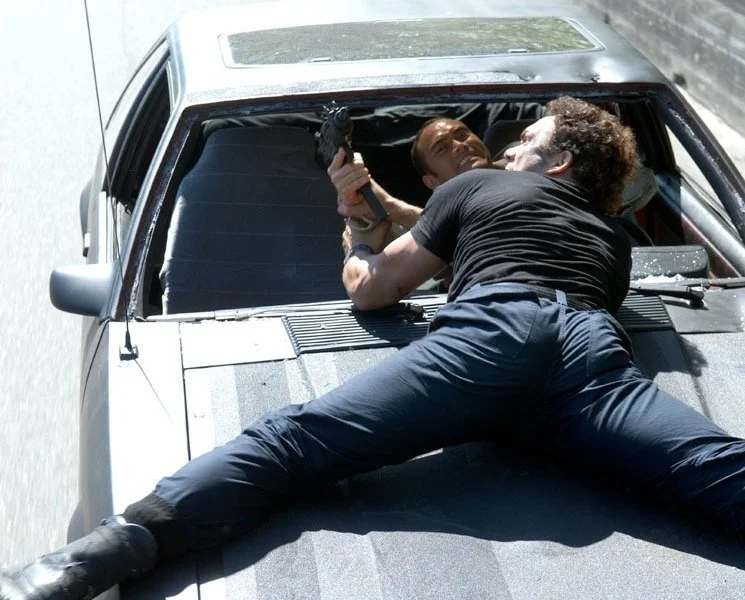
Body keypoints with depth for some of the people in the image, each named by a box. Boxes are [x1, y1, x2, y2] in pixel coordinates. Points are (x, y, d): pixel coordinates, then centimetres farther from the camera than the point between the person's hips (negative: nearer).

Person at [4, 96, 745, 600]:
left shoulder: (473, 186, 31)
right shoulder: (614, 238, 40)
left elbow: (370, 288, 31)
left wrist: (364, 233, 55)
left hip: (489, 327, -3)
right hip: (594, 344, 4)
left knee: (303, 439, -16)